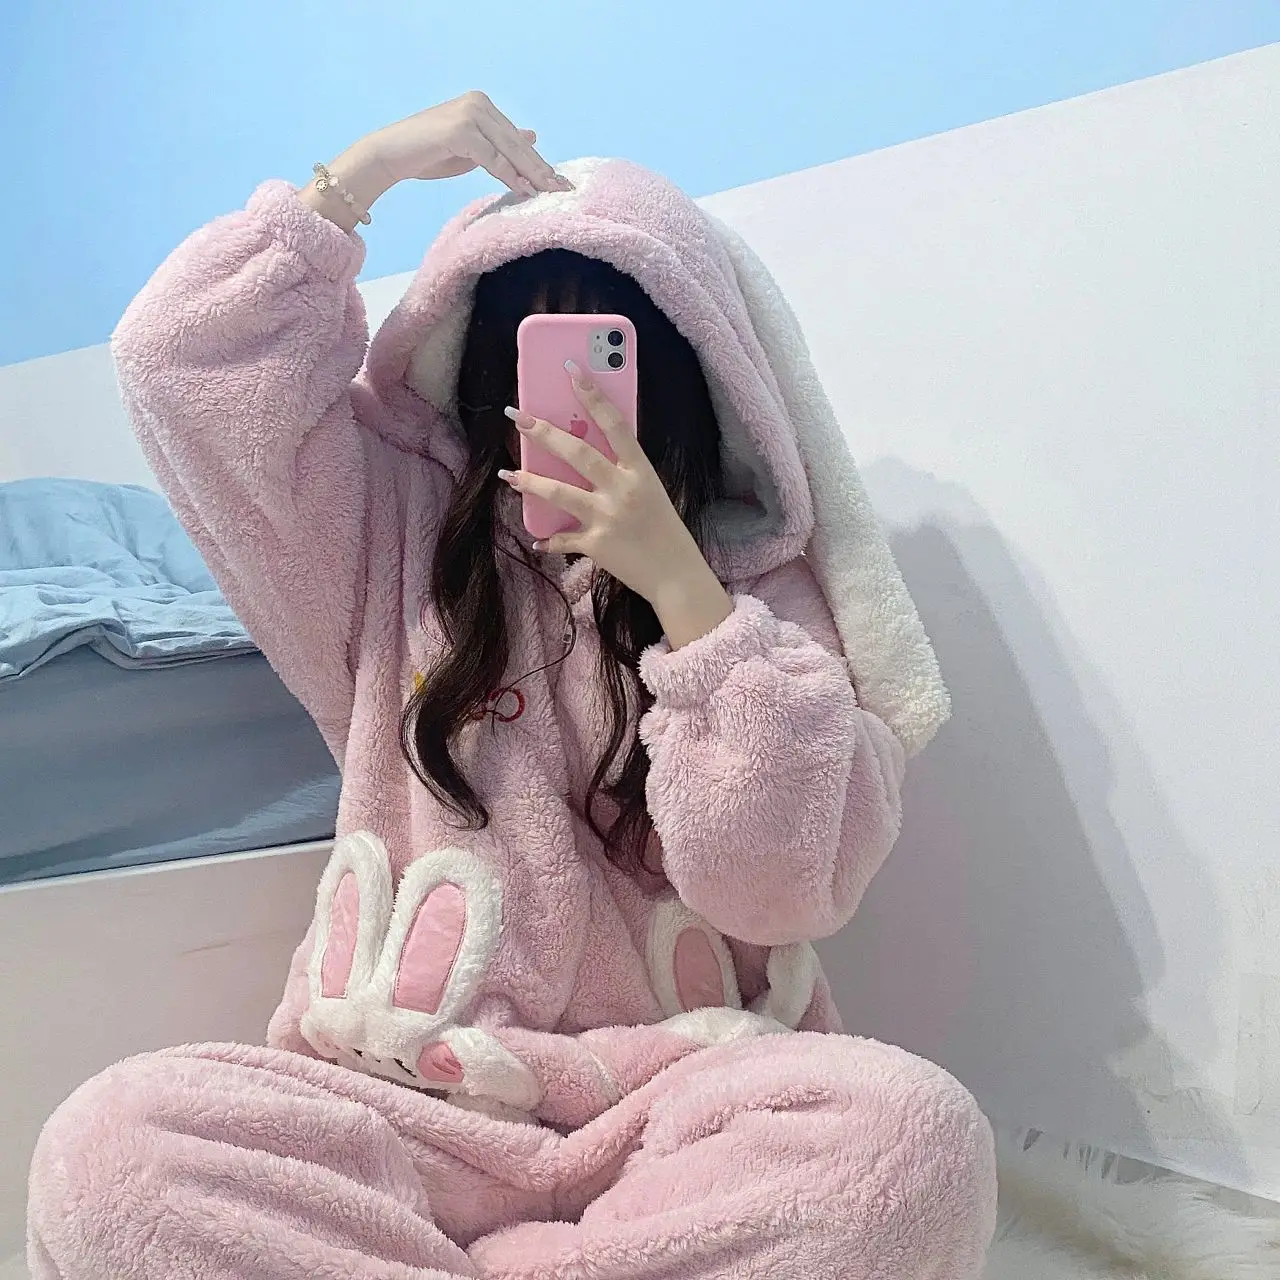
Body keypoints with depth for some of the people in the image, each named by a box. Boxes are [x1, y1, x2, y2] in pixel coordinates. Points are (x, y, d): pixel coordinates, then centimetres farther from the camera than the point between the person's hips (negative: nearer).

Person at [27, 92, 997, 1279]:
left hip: (673, 1103, 0)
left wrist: (676, 582, -14)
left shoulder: (766, 579, 4)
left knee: (918, 1130, -32)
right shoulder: (397, 531, 10)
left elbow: (783, 882, -8)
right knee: (104, 1144, -28)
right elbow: (181, 351, 5)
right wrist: (367, 166, 4)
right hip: (404, 1101, 1)